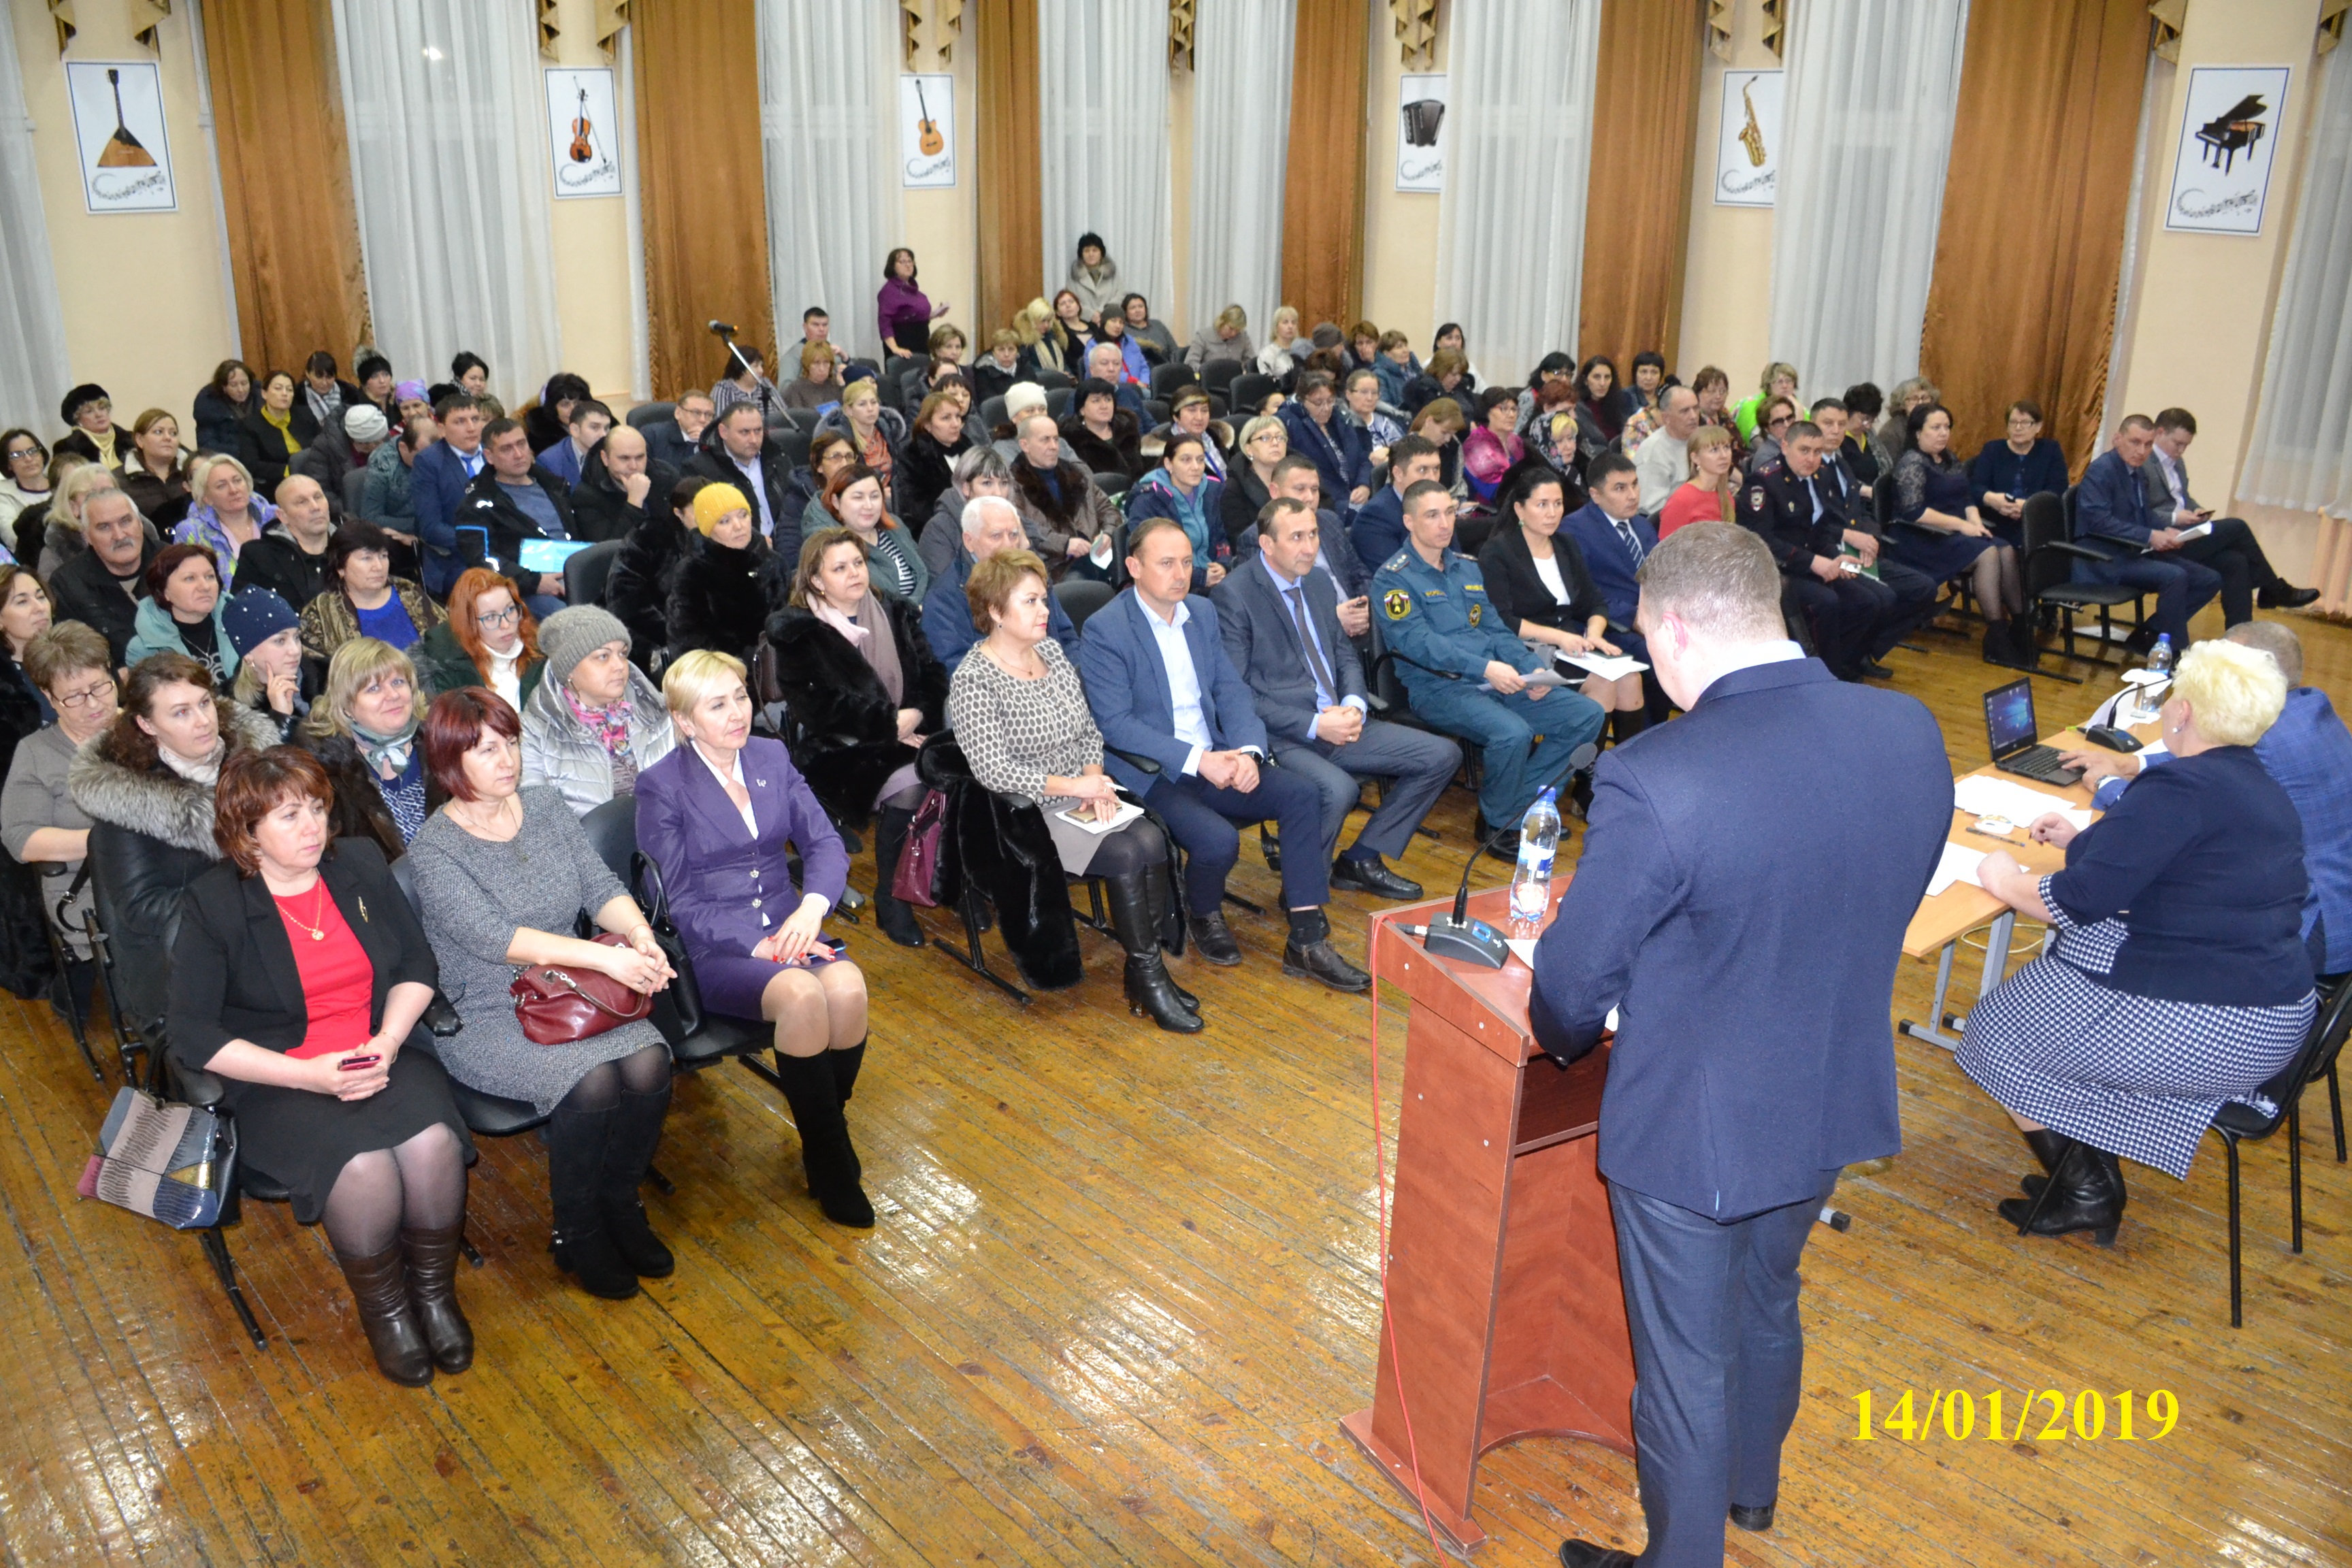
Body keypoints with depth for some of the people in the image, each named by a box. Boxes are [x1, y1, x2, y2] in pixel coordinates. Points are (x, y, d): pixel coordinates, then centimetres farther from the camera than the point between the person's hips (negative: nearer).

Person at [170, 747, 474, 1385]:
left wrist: (388, 1041, -10)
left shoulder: (360, 864, 5)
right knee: (363, 1169, -31)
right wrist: (310, 1074, -20)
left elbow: (418, 964, 9)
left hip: (384, 1052, 3)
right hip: (280, 1079, -3)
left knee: (433, 1143, -27)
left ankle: (433, 1290, -1)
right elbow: (193, 1034, -10)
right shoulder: (213, 903, -7)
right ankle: (383, 1308, -1)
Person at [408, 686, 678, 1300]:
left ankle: (620, 1204, 0)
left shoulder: (545, 806, 6)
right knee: (591, 1079, -30)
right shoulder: (434, 850, -11)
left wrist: (640, 936, -22)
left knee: (649, 1061, -24)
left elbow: (601, 887, 1)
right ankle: (576, 1234, -6)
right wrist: (603, 956, -34)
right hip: (484, 1019, -5)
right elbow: (494, 937, -24)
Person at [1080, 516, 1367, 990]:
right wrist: (1196, 760, -22)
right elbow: (1114, 724, -16)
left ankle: (1307, 942, -10)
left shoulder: (1203, 612, 11)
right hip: (1150, 773, -6)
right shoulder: (1104, 630, -10)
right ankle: (1204, 916, 6)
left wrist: (1248, 751, -12)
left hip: (1214, 759, 7)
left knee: (1303, 794, -13)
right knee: (1218, 840, -30)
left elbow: (1232, 690, 9)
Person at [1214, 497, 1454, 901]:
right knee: (1339, 789, -36)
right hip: (1281, 738, -8)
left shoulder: (1320, 583, 13)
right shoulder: (1233, 596, -11)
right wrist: (1314, 725, -19)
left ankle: (1361, 860, 10)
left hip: (1337, 723, 8)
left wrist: (1354, 705, -5)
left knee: (1442, 755, 0)